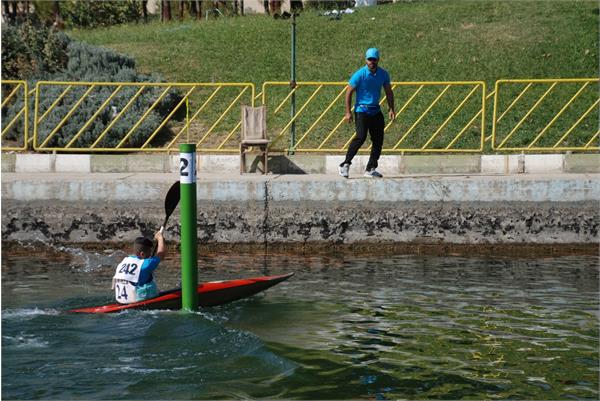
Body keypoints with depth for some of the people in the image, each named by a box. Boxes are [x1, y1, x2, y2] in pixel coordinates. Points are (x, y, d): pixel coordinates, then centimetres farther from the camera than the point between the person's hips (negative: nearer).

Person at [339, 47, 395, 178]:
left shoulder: (383, 74, 3)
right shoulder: (359, 74, -11)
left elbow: (388, 92, 12)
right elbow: (349, 92, -6)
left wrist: (391, 109, 1)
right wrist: (348, 112, -11)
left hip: (376, 111, 5)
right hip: (361, 110, -5)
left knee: (378, 140, 2)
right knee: (361, 137, -21)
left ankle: (371, 169, 12)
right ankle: (345, 164, -14)